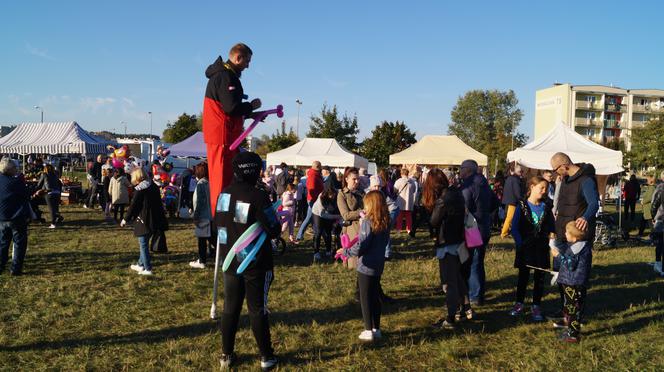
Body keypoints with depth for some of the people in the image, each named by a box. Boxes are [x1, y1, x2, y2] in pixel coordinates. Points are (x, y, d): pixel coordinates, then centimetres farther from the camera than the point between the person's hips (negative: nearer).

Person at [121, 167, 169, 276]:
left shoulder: (139, 190, -15)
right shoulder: (154, 186, 8)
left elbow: (133, 206, -12)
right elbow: (158, 203, 15)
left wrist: (126, 220, -2)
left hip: (143, 221, -8)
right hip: (154, 221, 8)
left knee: (143, 244, 1)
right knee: (144, 243, 21)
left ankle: (147, 269, 4)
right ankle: (141, 264, 32)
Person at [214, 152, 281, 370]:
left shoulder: (223, 194, -2)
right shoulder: (258, 196, -19)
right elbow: (274, 230, -17)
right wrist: (275, 226, 5)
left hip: (230, 262, 5)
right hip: (256, 264, -4)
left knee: (230, 309, 14)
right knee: (257, 310, 7)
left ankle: (227, 355, 22)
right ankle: (266, 356, 18)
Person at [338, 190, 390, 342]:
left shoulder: (367, 222, -21)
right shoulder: (385, 222, 1)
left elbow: (361, 247, -22)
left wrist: (346, 251, -7)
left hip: (366, 266, -7)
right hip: (379, 265, 7)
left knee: (365, 299, 6)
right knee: (375, 297, 17)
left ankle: (368, 331, 12)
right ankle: (376, 329, 25)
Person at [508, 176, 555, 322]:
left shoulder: (546, 207, 4)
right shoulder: (522, 206, -6)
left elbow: (551, 227, 10)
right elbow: (514, 227, -6)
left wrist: (551, 236, -7)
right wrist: (520, 244, -12)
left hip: (542, 248, 2)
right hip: (525, 248, -2)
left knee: (539, 277, 7)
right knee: (523, 275, 8)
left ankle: (536, 306, 17)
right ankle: (519, 304, 20)